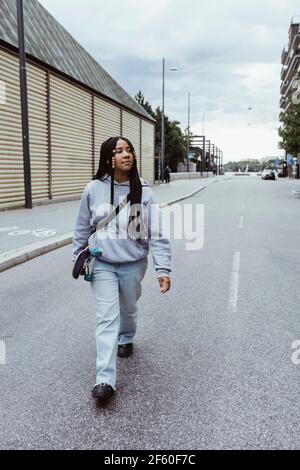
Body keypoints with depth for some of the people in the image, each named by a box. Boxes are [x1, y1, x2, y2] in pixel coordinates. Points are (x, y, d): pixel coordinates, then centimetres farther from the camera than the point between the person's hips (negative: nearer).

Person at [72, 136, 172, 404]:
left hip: (133, 264, 1)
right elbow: (82, 228, 4)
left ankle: (126, 339, 53)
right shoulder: (94, 189, -8)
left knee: (128, 309, 22)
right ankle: (105, 380, 2)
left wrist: (163, 268, -18)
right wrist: (77, 258, 10)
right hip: (102, 264, 0)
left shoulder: (144, 191, -11)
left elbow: (157, 233, -12)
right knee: (107, 318, -3)